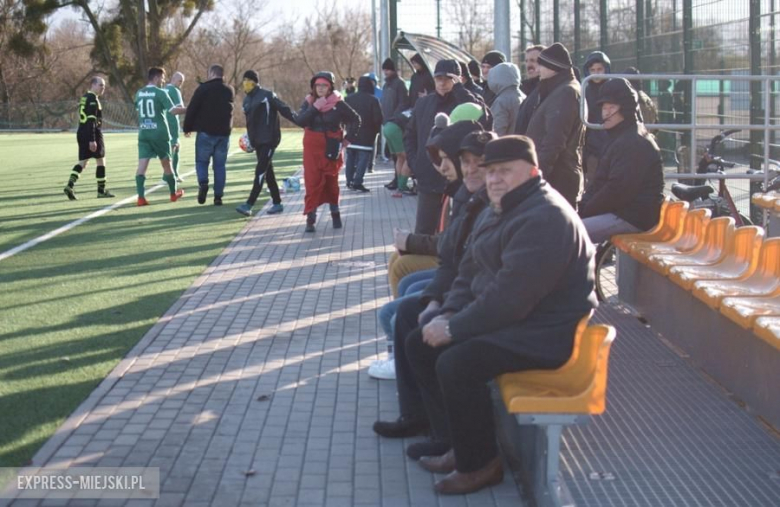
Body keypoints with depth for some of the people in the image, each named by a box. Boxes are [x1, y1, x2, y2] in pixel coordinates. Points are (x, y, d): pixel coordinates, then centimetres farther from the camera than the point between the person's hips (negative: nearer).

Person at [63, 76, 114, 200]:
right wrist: (92, 140, -24)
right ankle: (101, 190, 9)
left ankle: (69, 185, -9)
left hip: (81, 133, 9)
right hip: (92, 134, -9)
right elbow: (91, 120, -20)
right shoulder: (93, 99, -13)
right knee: (101, 161, 4)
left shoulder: (84, 98, 16)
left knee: (82, 162, 8)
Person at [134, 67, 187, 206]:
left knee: (142, 165, -4)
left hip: (143, 133, 4)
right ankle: (174, 193, 27)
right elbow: (173, 110, -15)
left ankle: (141, 197, -16)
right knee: (166, 163, 13)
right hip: (159, 133, -4)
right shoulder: (160, 93, -9)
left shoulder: (139, 93, 9)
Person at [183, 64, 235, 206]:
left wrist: (187, 127, 5)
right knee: (219, 165, 8)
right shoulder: (230, 90, 10)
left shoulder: (203, 88, -6)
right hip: (224, 133, 4)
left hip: (206, 132, -4)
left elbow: (192, 109, -6)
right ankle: (218, 196, 3)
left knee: (202, 161, 9)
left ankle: (203, 183, -16)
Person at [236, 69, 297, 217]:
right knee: (268, 172, 12)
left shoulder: (267, 95, -9)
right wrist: (250, 138, 16)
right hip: (257, 141, 8)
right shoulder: (247, 99, 13)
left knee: (260, 172, -12)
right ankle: (277, 203, 21)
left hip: (269, 139, -8)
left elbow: (284, 109, -13)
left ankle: (249, 205, -18)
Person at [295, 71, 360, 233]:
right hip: (312, 149, 1)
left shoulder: (338, 104, -5)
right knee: (312, 182, -6)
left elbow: (356, 120, 5)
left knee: (332, 181, 11)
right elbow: (300, 121, -15)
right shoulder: (308, 102, 0)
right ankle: (310, 218, -5)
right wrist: (314, 107, -21)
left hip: (332, 149, 0)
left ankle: (335, 212, 29)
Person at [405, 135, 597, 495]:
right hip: (503, 317, 11)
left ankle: (481, 463, -8)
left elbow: (510, 296, -28)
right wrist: (448, 316, -3)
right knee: (420, 344, 5)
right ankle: (460, 443, 9)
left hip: (546, 331, -11)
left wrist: (455, 328, -21)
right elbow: (469, 272, 15)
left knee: (455, 364, -28)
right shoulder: (498, 211, 12)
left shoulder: (544, 219, -22)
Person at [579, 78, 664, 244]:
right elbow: (601, 182, 20)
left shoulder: (633, 143, -15)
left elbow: (618, 189, -21)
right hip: (622, 211, 11)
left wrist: (585, 211, -13)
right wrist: (582, 206, 5)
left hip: (635, 217, -11)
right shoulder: (620, 138, 21)